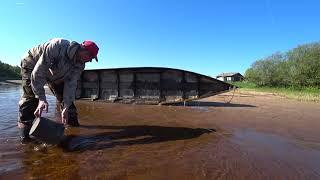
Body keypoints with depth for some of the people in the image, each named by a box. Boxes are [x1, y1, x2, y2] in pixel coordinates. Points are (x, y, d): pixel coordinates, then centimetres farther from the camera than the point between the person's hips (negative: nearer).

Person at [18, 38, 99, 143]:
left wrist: (66, 108, -27)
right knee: (30, 96, -19)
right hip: (32, 64, -5)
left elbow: (70, 85, -20)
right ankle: (26, 136, -13)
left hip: (55, 76, 5)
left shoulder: (79, 65, -20)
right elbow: (38, 72, -38)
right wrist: (41, 98, -42)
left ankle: (73, 125, 10)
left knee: (65, 97, -2)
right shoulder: (57, 46, -39)